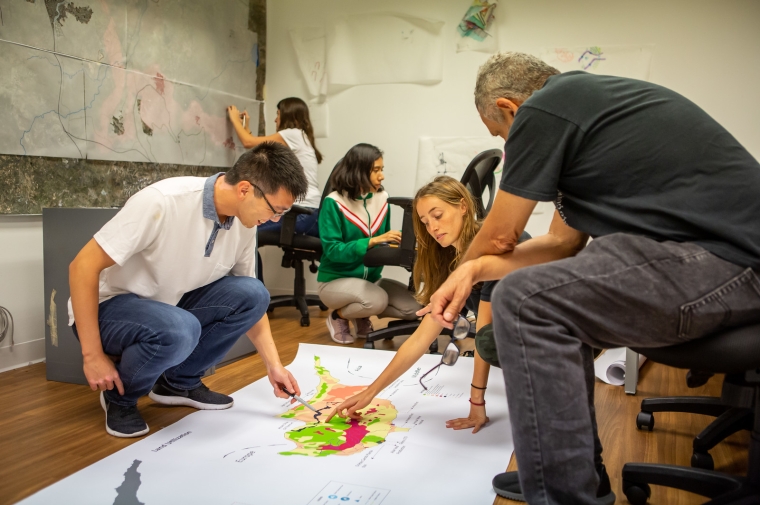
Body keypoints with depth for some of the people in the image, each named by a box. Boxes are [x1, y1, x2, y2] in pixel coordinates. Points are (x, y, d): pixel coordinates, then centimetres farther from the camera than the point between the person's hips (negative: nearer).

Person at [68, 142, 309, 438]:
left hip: (168, 306, 6)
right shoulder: (162, 202, -30)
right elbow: (83, 267, -25)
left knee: (251, 294, -15)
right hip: (110, 307, -6)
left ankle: (180, 382, 4)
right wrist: (93, 355, -23)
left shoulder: (244, 224, -10)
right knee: (179, 330, -36)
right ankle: (119, 397, -3)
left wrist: (274, 365, -6)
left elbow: (250, 301, 3)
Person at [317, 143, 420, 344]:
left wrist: (396, 242, -13)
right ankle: (338, 316, 0)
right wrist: (372, 241, -29)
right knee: (377, 300, -32)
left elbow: (384, 242, 9)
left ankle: (362, 314, 14)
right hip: (336, 280, -6)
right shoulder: (334, 203, -15)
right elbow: (332, 250, -21)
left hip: (371, 278, 6)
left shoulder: (381, 198, 0)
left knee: (413, 306, -12)